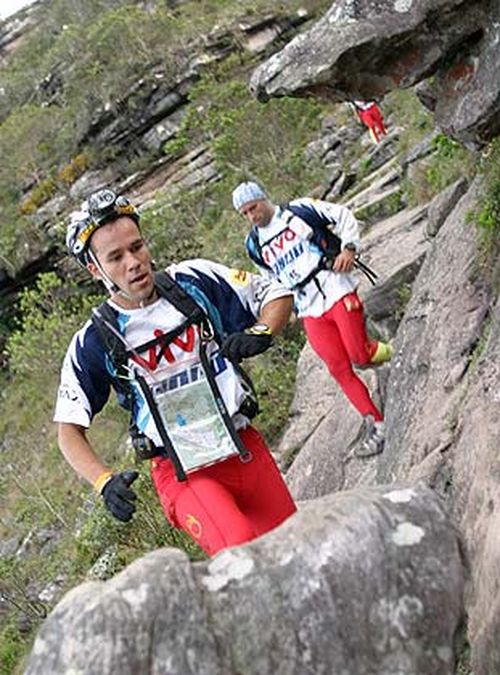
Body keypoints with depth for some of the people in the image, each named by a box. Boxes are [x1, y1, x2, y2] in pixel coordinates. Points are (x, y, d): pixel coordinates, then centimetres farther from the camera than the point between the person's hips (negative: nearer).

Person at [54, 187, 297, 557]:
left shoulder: (197, 280, -4)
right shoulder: (93, 342, -8)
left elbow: (279, 296, 4)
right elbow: (70, 429, -2)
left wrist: (259, 333, -17)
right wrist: (105, 481, -19)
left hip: (247, 449, 3)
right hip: (183, 474, -3)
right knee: (242, 552, -29)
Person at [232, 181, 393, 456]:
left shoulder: (299, 211, 2)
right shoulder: (254, 244, 15)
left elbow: (344, 216, 4)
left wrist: (348, 248, -8)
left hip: (337, 290, -4)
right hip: (310, 310, 4)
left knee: (358, 355, -14)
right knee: (339, 369, -6)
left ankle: (389, 354, 20)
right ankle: (375, 422, 1)